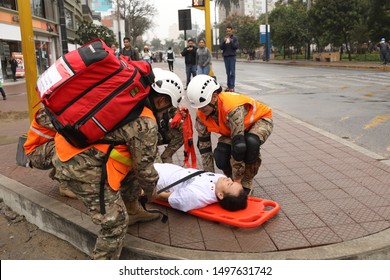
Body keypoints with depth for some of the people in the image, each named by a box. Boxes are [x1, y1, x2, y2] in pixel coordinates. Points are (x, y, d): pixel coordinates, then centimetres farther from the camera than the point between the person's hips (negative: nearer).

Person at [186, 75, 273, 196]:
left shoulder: (232, 108, -42)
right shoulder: (201, 114, -21)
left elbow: (238, 145, -40)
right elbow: (204, 145, -12)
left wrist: (237, 181, -33)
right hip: (231, 129, 5)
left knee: (250, 143, -39)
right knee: (221, 158, -22)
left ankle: (247, 183, -14)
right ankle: (232, 178, 11)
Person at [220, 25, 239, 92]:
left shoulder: (234, 38, 5)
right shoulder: (224, 38, 12)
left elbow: (236, 47, -6)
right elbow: (221, 47, 4)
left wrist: (231, 41, -16)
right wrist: (224, 41, -12)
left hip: (232, 57, -3)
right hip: (225, 56, 3)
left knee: (232, 72, -7)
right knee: (228, 72, 5)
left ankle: (232, 86, -8)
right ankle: (228, 86, 8)